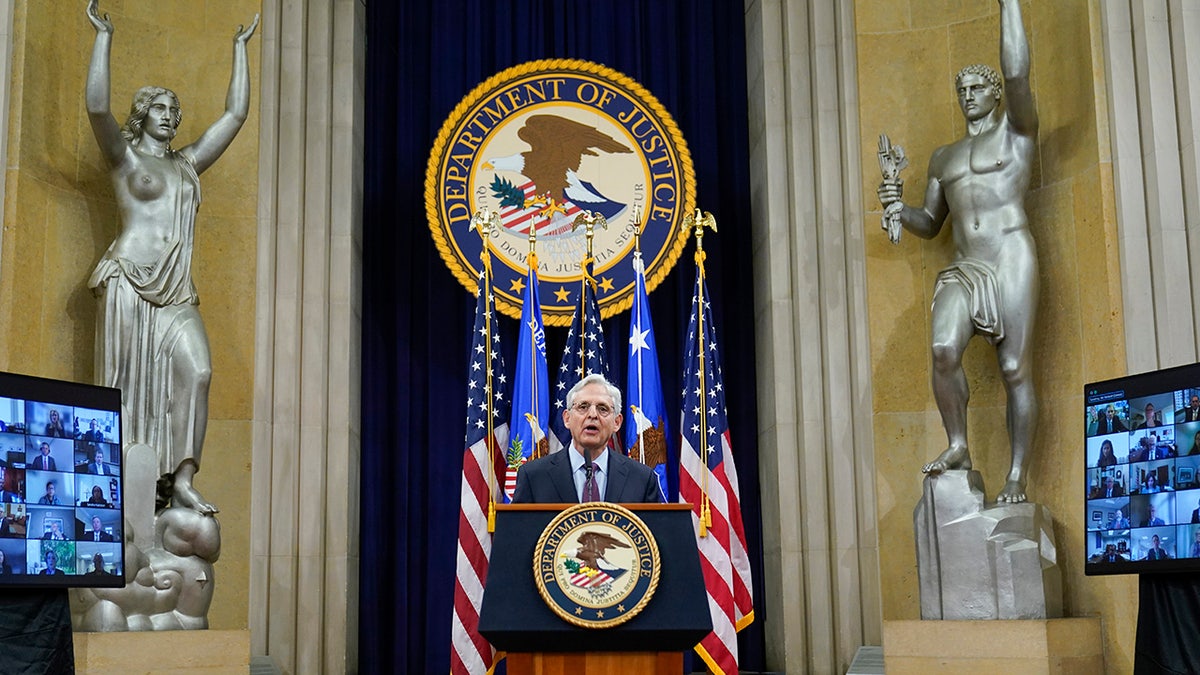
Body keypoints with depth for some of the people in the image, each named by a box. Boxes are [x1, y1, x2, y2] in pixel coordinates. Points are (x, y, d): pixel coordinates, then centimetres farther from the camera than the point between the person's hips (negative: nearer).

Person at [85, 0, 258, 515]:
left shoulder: (187, 163, 24)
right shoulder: (125, 157, 10)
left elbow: (235, 113, 24)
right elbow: (97, 106, -7)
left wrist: (241, 47, 27)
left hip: (177, 291, 4)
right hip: (130, 281, -4)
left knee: (196, 372, -14)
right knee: (127, 381, -4)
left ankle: (181, 482, -16)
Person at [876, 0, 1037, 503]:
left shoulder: (1015, 132, 9)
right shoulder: (943, 157, 24)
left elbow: (1017, 73, -11)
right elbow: (930, 225, 27)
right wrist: (899, 207, 5)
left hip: (1010, 259, -4)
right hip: (963, 269, 4)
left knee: (1015, 369, -6)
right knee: (944, 350, -21)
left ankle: (1018, 477, 1)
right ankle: (957, 446, -3)